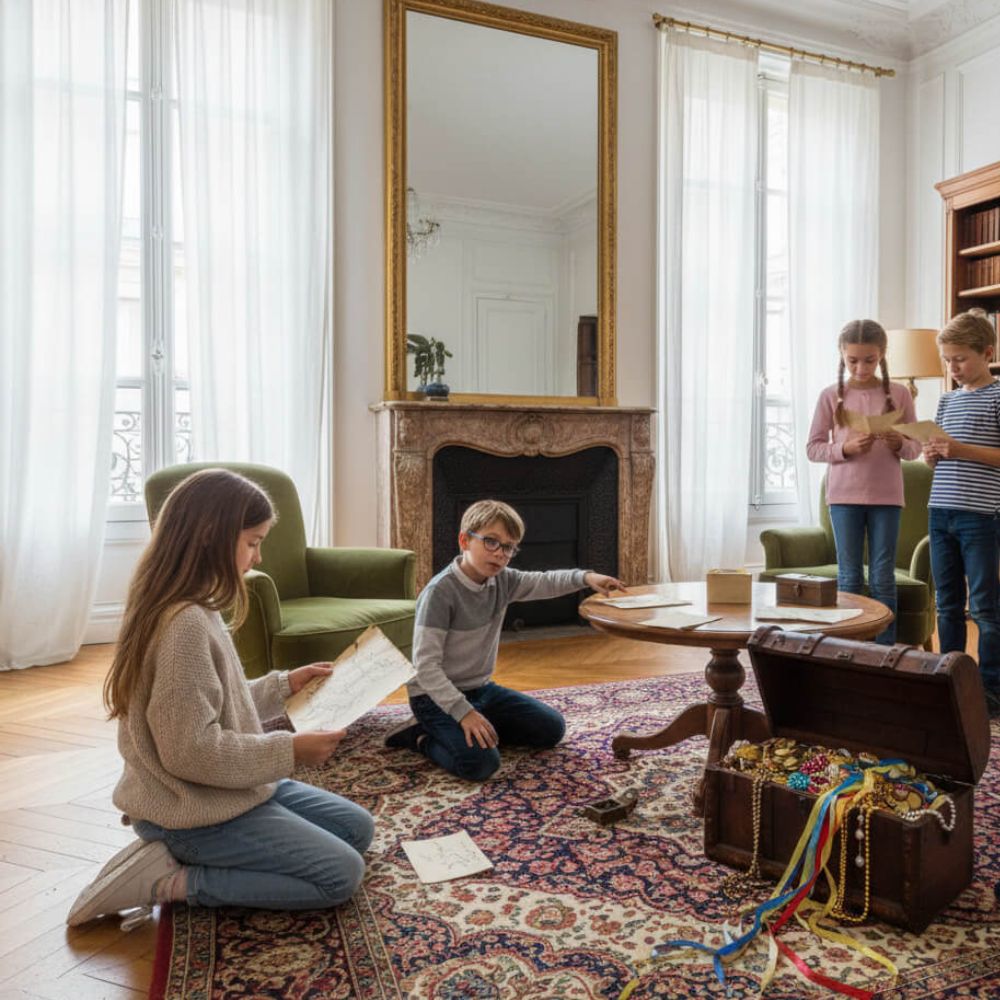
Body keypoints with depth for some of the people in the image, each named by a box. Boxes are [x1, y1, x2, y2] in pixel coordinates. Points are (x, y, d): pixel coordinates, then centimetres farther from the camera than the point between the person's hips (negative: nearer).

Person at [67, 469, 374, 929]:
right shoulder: (185, 623, -27)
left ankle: (185, 856, 9)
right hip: (195, 812, -10)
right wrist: (289, 750, -20)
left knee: (357, 828, 14)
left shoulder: (189, 611, 4)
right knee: (342, 873, -7)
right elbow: (191, 751, -28)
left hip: (224, 791, 10)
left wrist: (284, 685, 9)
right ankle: (172, 880, -3)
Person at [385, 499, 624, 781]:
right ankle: (421, 737, -2)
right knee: (479, 762, -29)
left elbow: (545, 582, 7)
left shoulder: (502, 580, -3)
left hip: (482, 689, 8)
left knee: (551, 728, 8)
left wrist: (585, 577, -13)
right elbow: (425, 665, -27)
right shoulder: (440, 592, -24)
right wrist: (463, 712, -33)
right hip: (437, 695, -8)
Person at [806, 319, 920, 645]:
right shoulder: (831, 395, 1)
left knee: (883, 577, 6)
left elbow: (915, 447, 6)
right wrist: (846, 448, -16)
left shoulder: (899, 394, 3)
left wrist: (899, 444, -16)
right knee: (849, 577, 6)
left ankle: (885, 649, 16)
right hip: (844, 495, 0)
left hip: (886, 496, 1)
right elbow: (813, 448, 1)